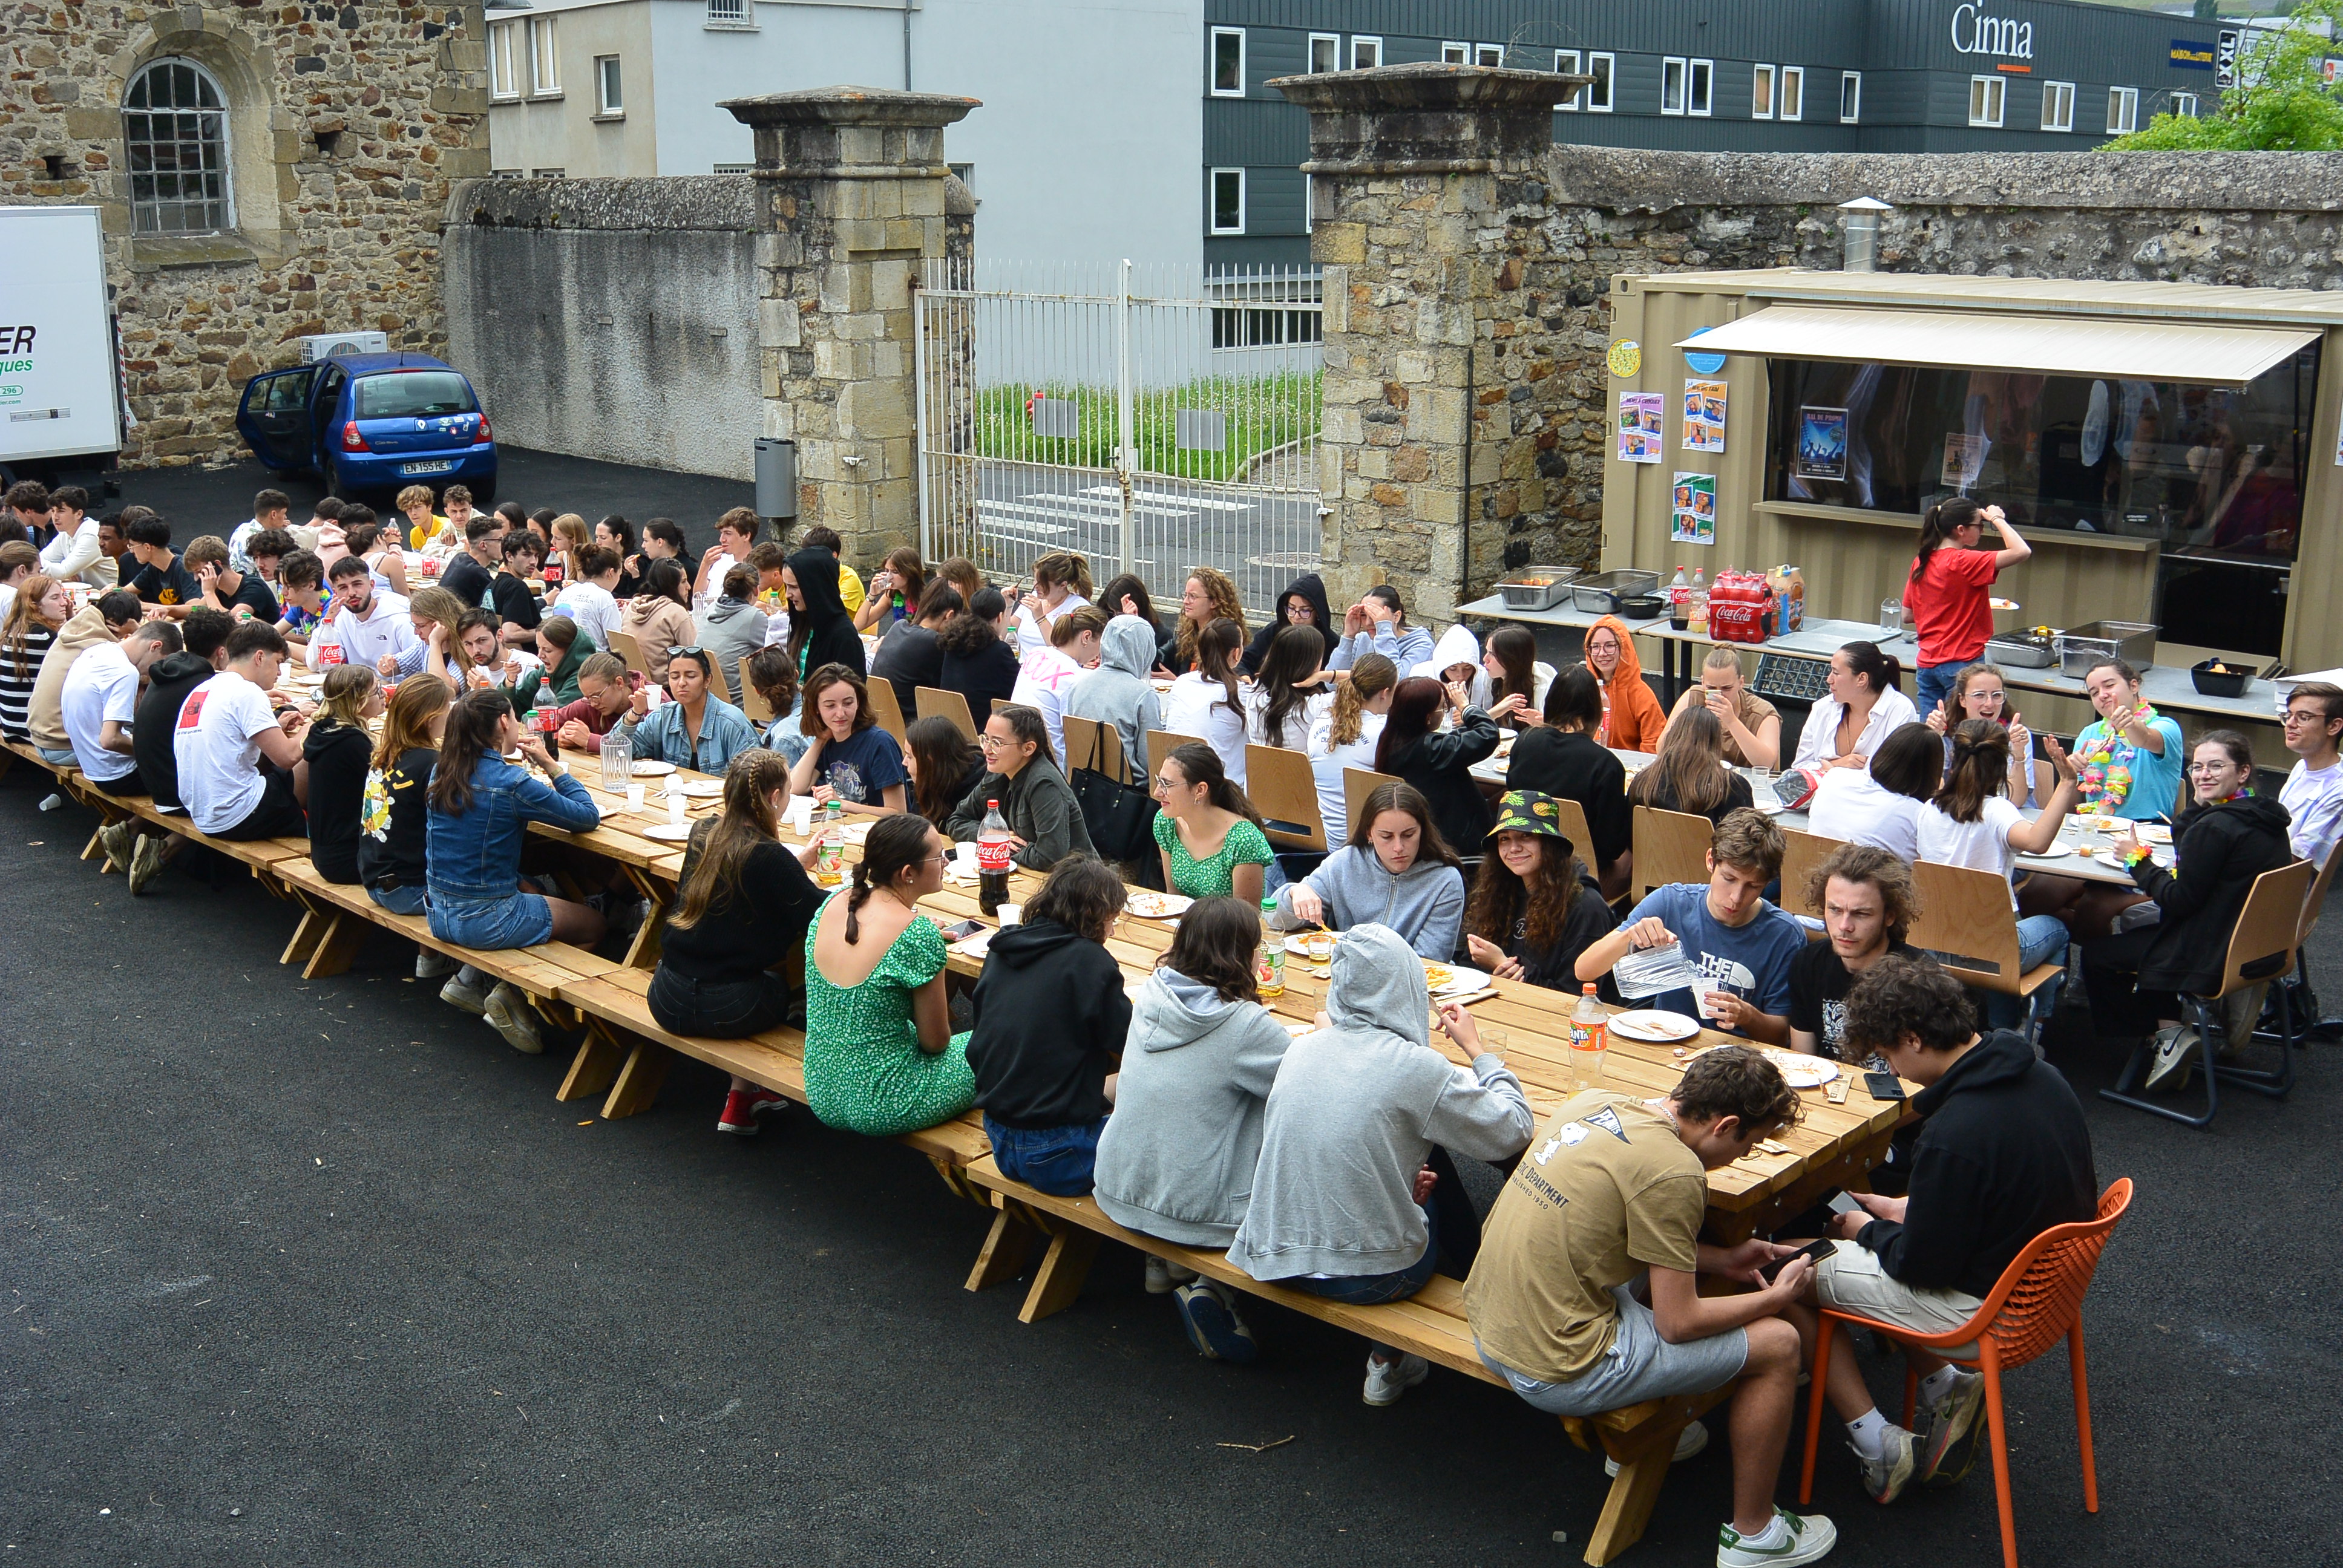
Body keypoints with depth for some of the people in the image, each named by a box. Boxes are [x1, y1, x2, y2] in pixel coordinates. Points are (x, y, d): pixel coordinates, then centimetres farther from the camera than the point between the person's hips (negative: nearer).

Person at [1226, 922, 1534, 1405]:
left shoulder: (1302, 1048, -1)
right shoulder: (1418, 1068, -18)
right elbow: (1513, 1130, -7)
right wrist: (1477, 1050, 8)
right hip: (1366, 1275, -5)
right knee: (1440, 1214, 27)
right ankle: (1388, 1362, 32)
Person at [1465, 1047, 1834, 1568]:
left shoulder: (1591, 1103, 4)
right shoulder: (1675, 1172, -20)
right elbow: (1679, 1324, -12)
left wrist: (1722, 1260, 18)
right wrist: (1776, 1296, 3)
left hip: (1486, 1325, 9)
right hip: (1557, 1374, -9)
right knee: (1776, 1344, 4)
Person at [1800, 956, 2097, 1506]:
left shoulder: (1953, 1138, -31)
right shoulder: (2039, 1074, -4)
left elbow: (1921, 1266, -18)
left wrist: (1868, 1230, 1)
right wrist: (1906, 1210, 11)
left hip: (1990, 1312, -9)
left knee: (1792, 1270, 2)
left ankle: (1879, 1447, 7)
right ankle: (1948, 1387, 15)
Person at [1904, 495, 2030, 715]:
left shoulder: (1920, 563, 7)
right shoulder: (1964, 562, -14)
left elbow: (1908, 615, 14)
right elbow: (2021, 551, -22)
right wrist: (1997, 519, -8)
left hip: (1927, 663, 7)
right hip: (1962, 662, -7)